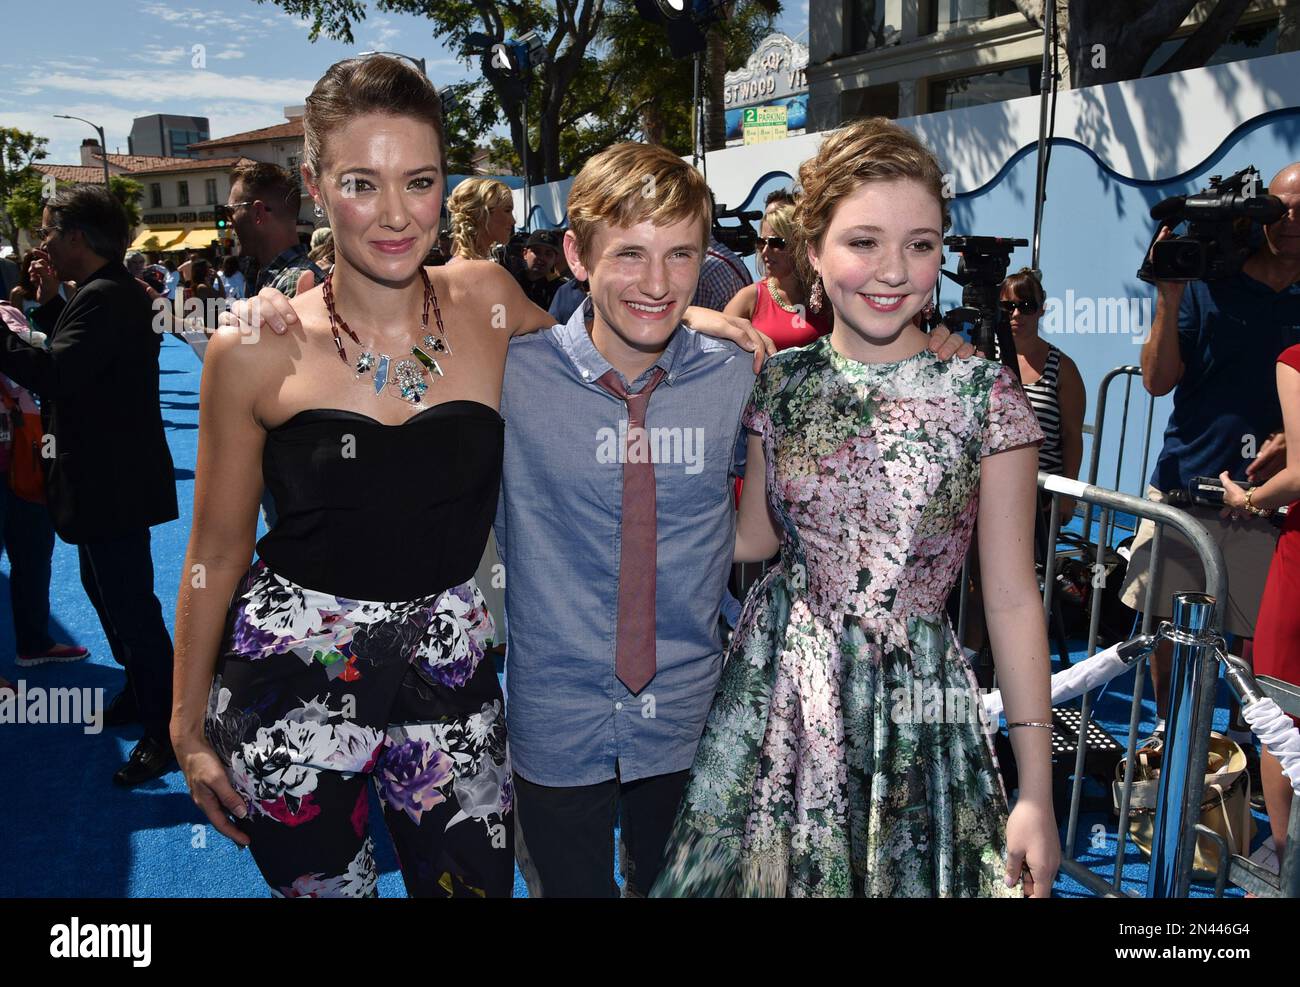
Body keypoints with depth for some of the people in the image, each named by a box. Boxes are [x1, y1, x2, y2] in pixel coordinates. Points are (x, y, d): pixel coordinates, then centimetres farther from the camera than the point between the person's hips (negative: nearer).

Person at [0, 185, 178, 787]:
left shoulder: (104, 298, -21)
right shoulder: (109, 291, 12)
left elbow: (54, 373, -31)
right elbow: (70, 360, 12)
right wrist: (49, 303, 6)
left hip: (111, 484, -11)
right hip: (109, 478, 11)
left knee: (130, 606, -2)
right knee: (105, 588, 24)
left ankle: (166, 732, 9)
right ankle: (141, 691, 40)